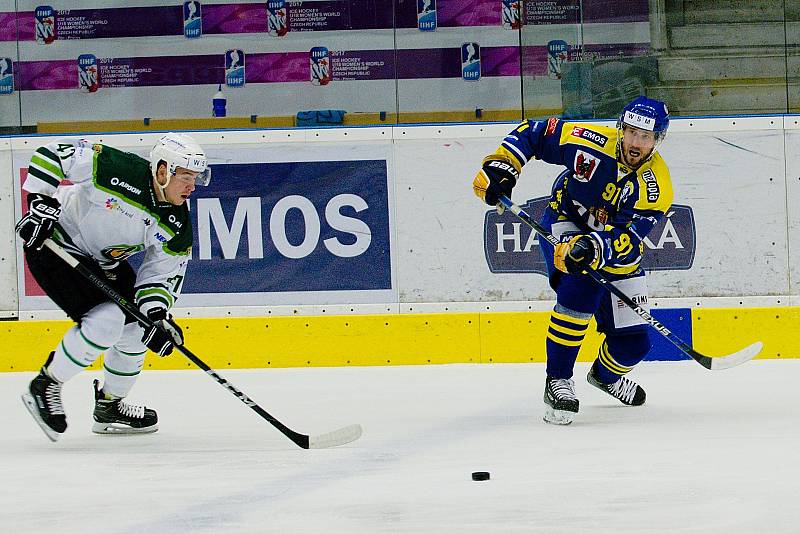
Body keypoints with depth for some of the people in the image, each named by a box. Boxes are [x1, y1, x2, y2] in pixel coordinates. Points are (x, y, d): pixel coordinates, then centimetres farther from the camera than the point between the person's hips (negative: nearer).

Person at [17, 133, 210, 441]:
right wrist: (41, 205, -29)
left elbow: (163, 273, -6)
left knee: (136, 327, 7)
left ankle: (109, 407, 27)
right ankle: (44, 387, -7)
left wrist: (156, 316, -23)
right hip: (52, 243, -8)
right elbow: (50, 154, -25)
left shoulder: (177, 226, -10)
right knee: (106, 320, -22)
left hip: (104, 262, 8)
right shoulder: (118, 170, -30)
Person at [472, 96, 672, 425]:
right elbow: (532, 133, -11)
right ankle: (557, 380, -23)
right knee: (580, 284, -34)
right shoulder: (590, 142, -24)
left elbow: (627, 240, -34)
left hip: (616, 249, 2)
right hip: (565, 223, -2)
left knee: (633, 343, -1)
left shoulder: (656, 185, -24)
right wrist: (500, 167, -21)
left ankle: (606, 374, 38)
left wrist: (597, 248, -53)